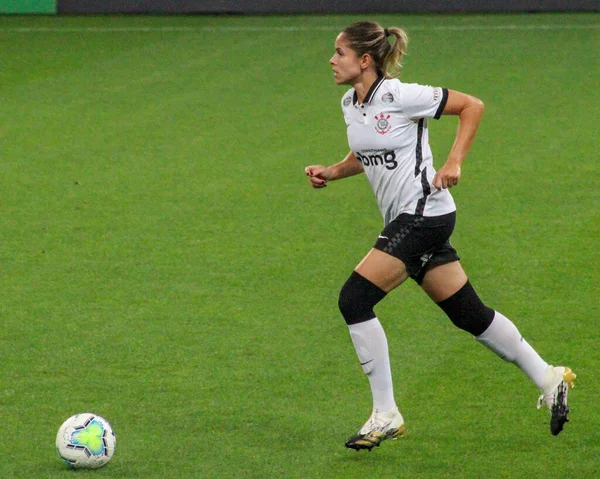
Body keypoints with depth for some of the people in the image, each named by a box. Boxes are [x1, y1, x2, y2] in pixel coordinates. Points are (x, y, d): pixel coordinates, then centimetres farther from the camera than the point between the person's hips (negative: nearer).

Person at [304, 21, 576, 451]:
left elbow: (472, 106, -9)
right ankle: (549, 379, 23)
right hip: (407, 221, 9)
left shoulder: (398, 96, -15)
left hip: (424, 213, -9)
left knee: (354, 300, -15)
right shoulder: (351, 104, 9)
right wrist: (331, 172, 8)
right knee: (469, 314, 12)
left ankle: (386, 415, -9)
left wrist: (453, 164, -14)